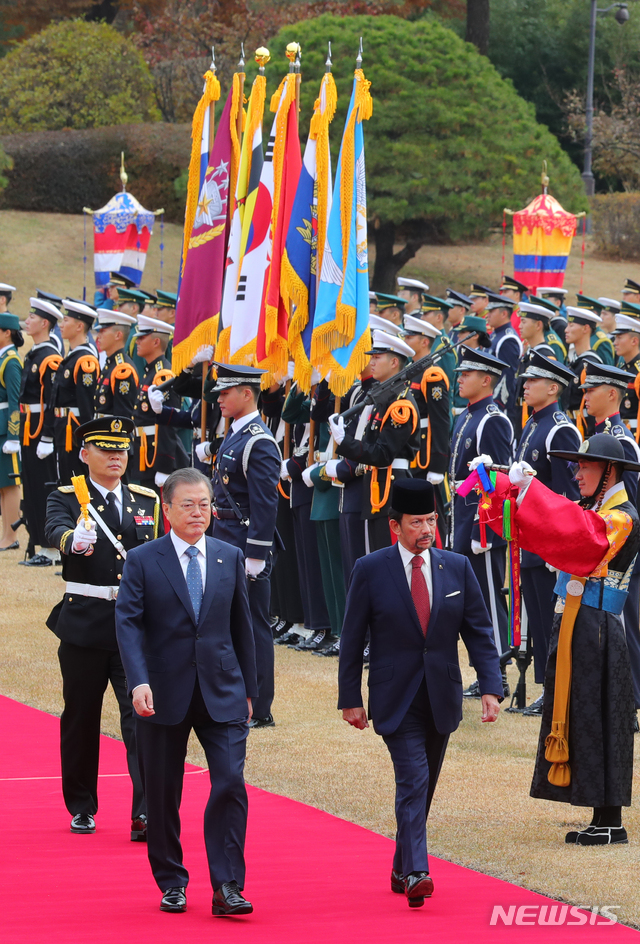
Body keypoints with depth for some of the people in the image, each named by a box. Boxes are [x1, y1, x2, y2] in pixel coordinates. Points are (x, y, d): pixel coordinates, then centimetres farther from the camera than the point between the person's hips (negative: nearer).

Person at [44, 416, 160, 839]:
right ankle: (82, 808, 24)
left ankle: (145, 814, -14)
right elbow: (55, 531, -22)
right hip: (84, 624, -1)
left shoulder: (148, 501, 11)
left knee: (142, 715, -10)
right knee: (81, 717, 9)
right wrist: (74, 539, -46)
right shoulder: (66, 499, 0)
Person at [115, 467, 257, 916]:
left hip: (222, 693, 1)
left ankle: (227, 887, -8)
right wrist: (139, 682, -25)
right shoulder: (142, 561, -2)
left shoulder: (230, 558, 8)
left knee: (231, 783, -11)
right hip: (164, 694, -1)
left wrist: (248, 689, 13)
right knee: (163, 794, 7)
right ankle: (172, 883, 22)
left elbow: (242, 625, 13)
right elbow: (129, 623, -11)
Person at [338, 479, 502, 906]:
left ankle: (402, 869, 25)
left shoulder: (457, 568, 4)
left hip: (441, 695, 4)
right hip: (395, 699, -4)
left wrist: (491, 687, -7)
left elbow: (479, 632, 4)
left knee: (424, 786, 11)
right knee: (413, 779, -17)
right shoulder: (370, 570, -4)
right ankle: (415, 873, -24)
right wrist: (351, 698, -1)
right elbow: (353, 639, 1)